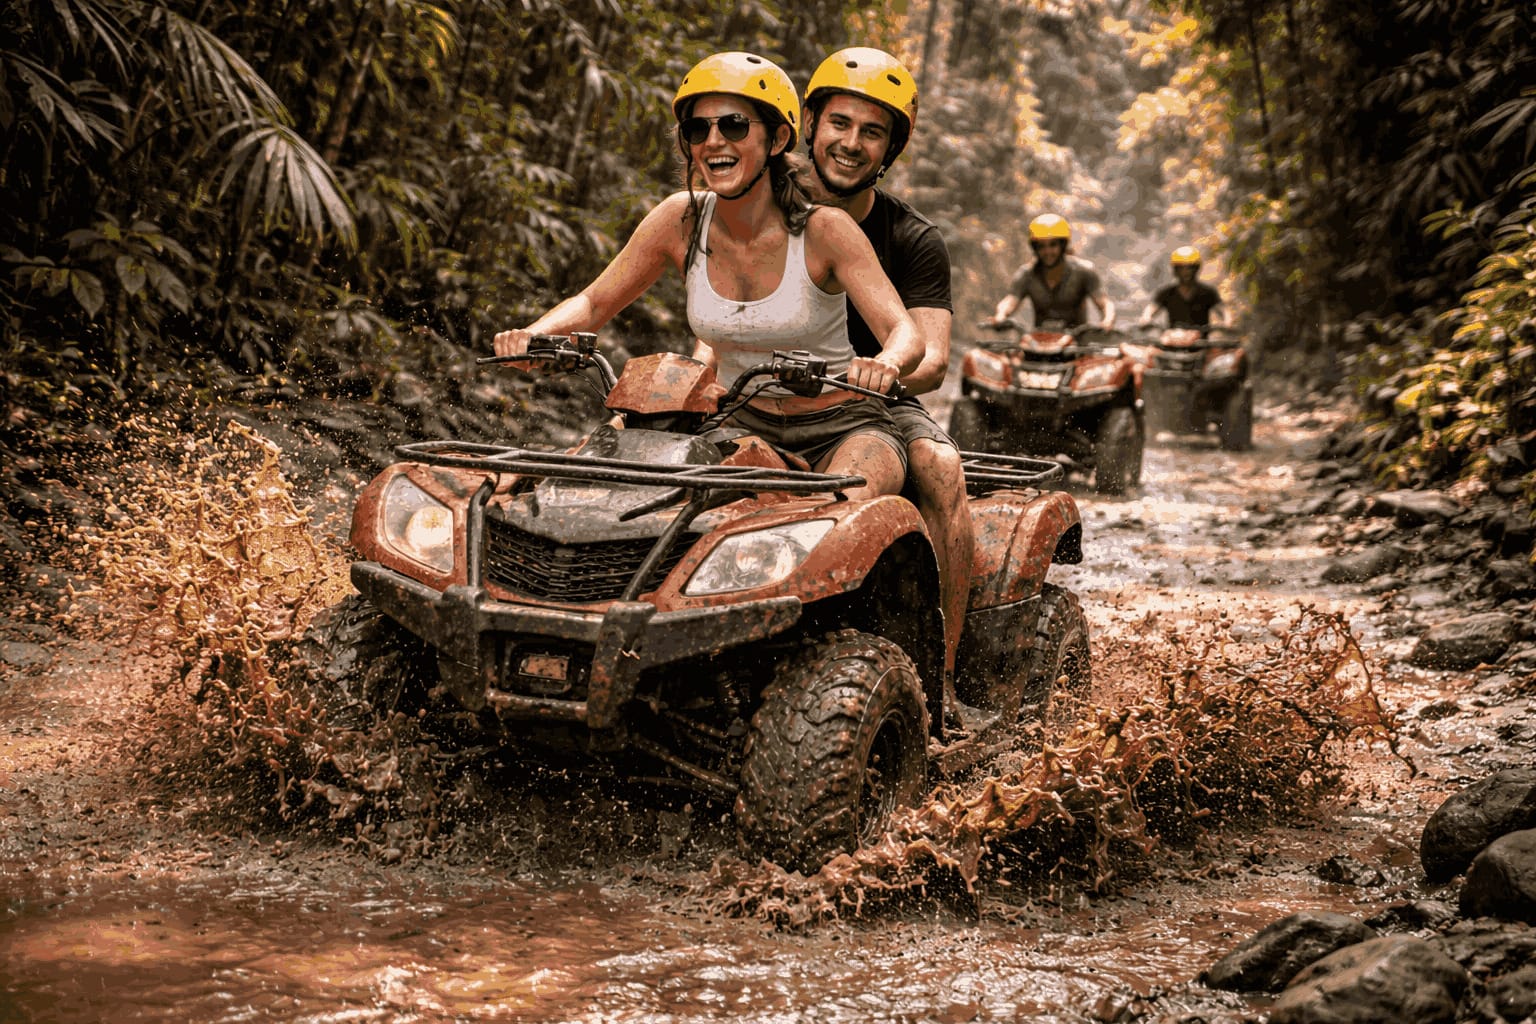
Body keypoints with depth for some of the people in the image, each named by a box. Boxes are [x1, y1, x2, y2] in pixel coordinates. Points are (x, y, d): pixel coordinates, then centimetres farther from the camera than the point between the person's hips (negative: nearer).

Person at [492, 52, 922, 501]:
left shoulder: (824, 229, -15)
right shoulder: (682, 220, -6)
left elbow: (905, 334, -21)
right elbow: (592, 303, 3)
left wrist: (885, 363, -46)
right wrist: (531, 334, -19)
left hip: (839, 429, -4)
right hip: (741, 426, 4)